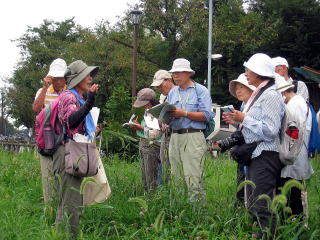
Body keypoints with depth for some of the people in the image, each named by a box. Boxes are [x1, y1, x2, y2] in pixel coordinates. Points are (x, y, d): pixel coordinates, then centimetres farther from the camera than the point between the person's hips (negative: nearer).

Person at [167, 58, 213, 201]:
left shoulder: (200, 90, 2)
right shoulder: (172, 92, 21)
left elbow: (206, 115, -8)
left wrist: (184, 113, -14)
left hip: (193, 137, -6)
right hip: (175, 137, 6)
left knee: (193, 178, -12)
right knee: (176, 177, 6)